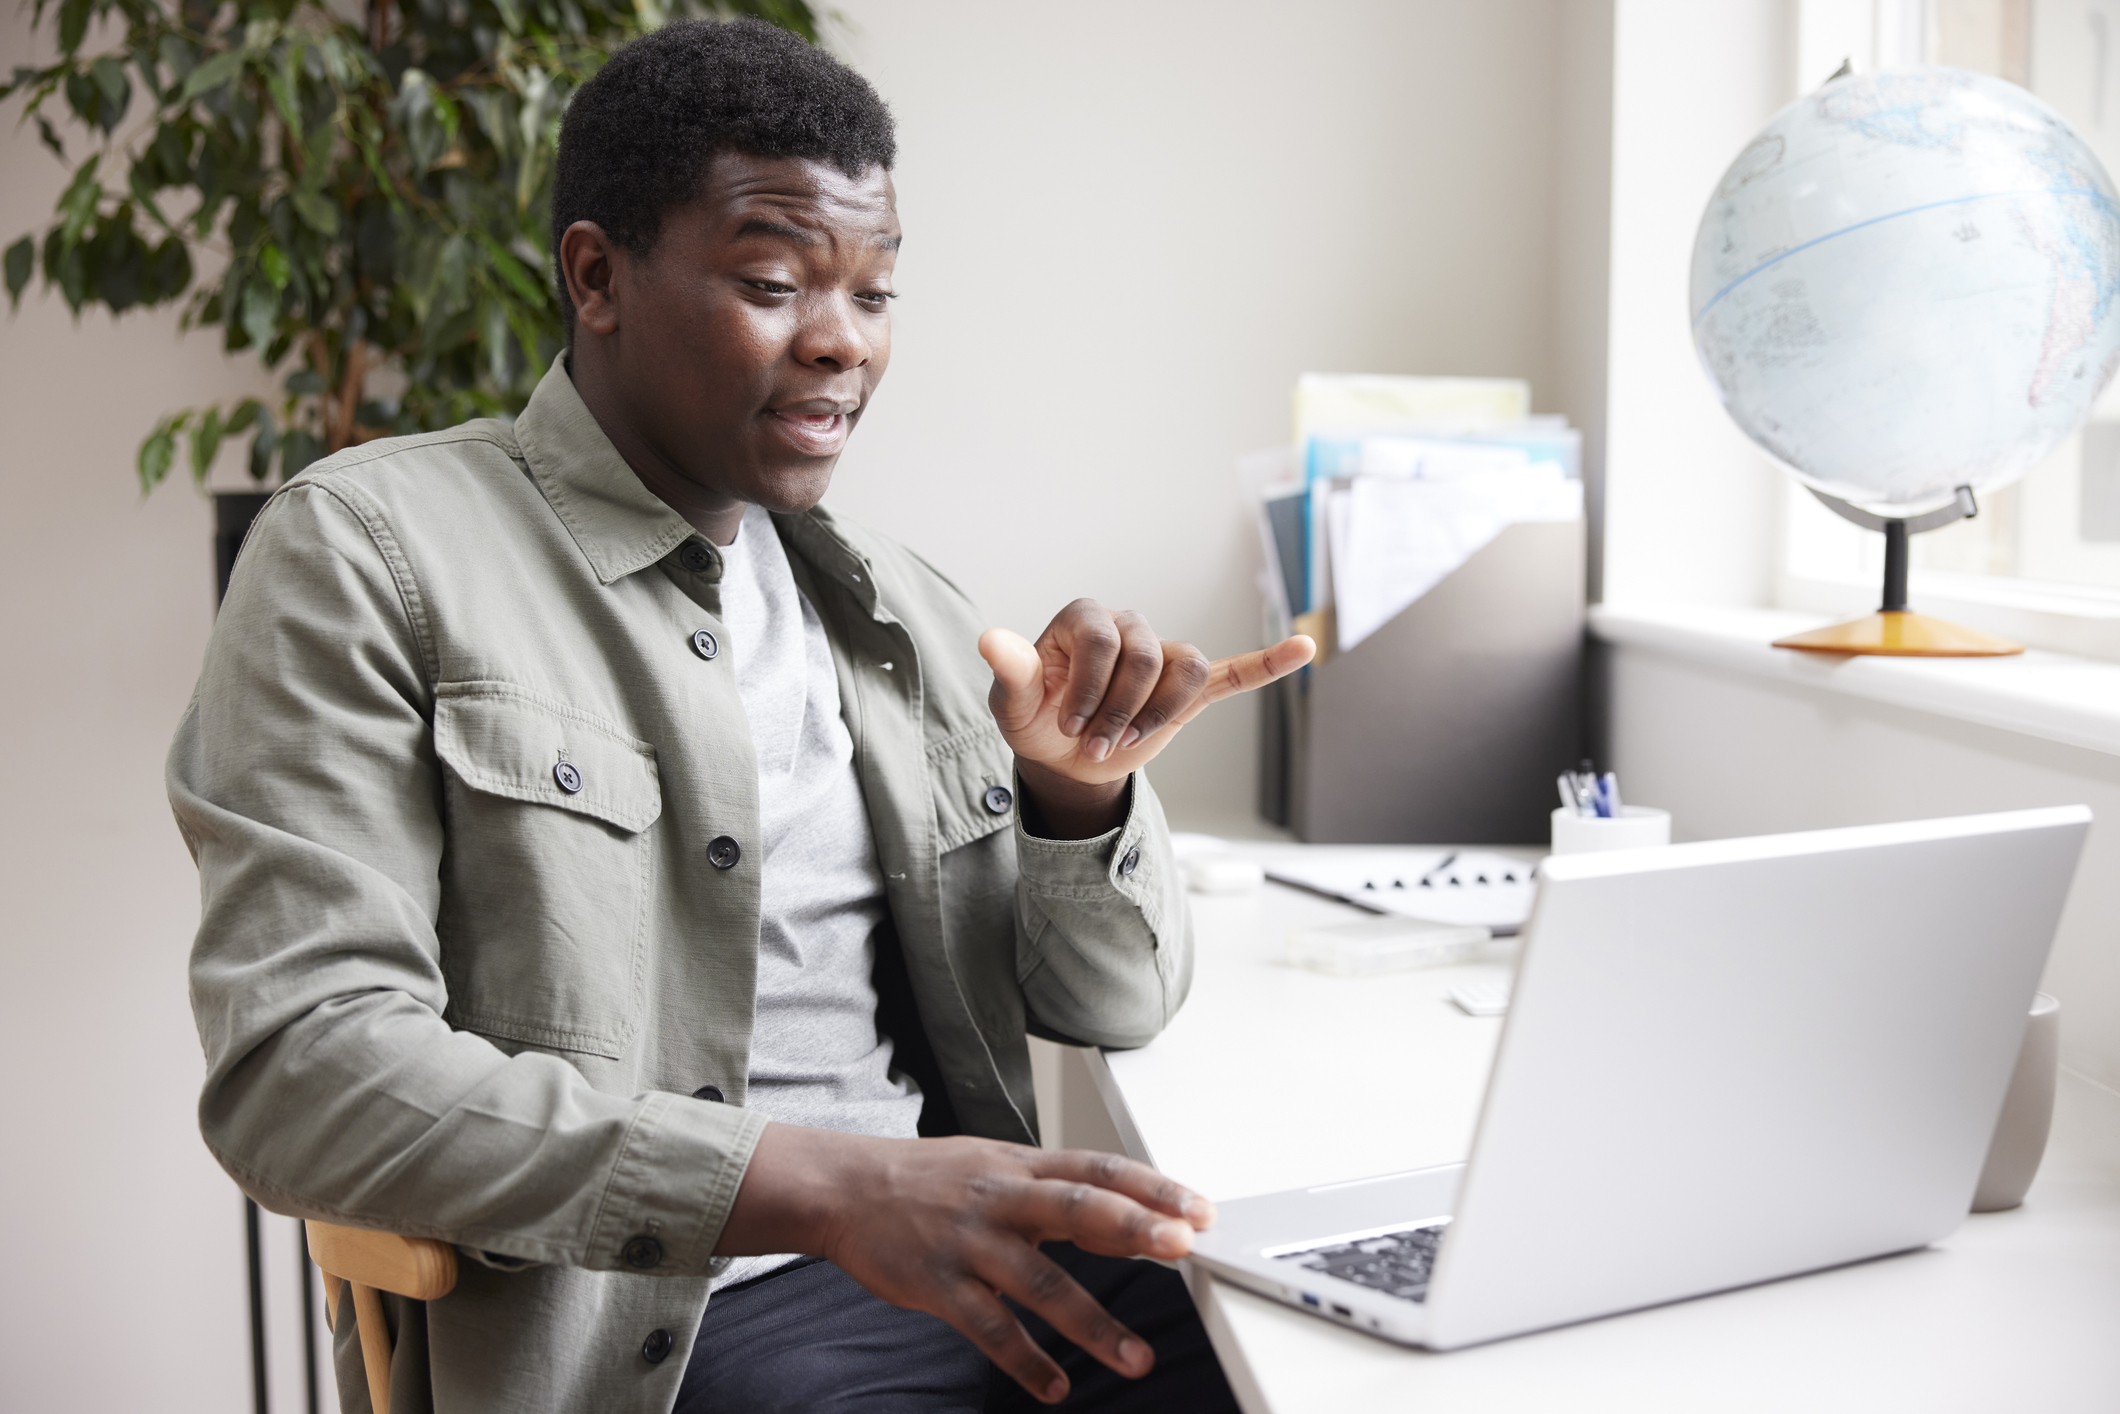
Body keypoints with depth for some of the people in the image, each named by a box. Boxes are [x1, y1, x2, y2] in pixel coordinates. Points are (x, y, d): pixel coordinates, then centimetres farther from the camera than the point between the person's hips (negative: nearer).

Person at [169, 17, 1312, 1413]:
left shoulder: (900, 605, 15)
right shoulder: (369, 553, -4)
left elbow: (1113, 1004, 17)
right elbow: (297, 1070, -15)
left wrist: (1083, 788, -6)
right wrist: (816, 1185, -24)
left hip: (978, 1248, 6)